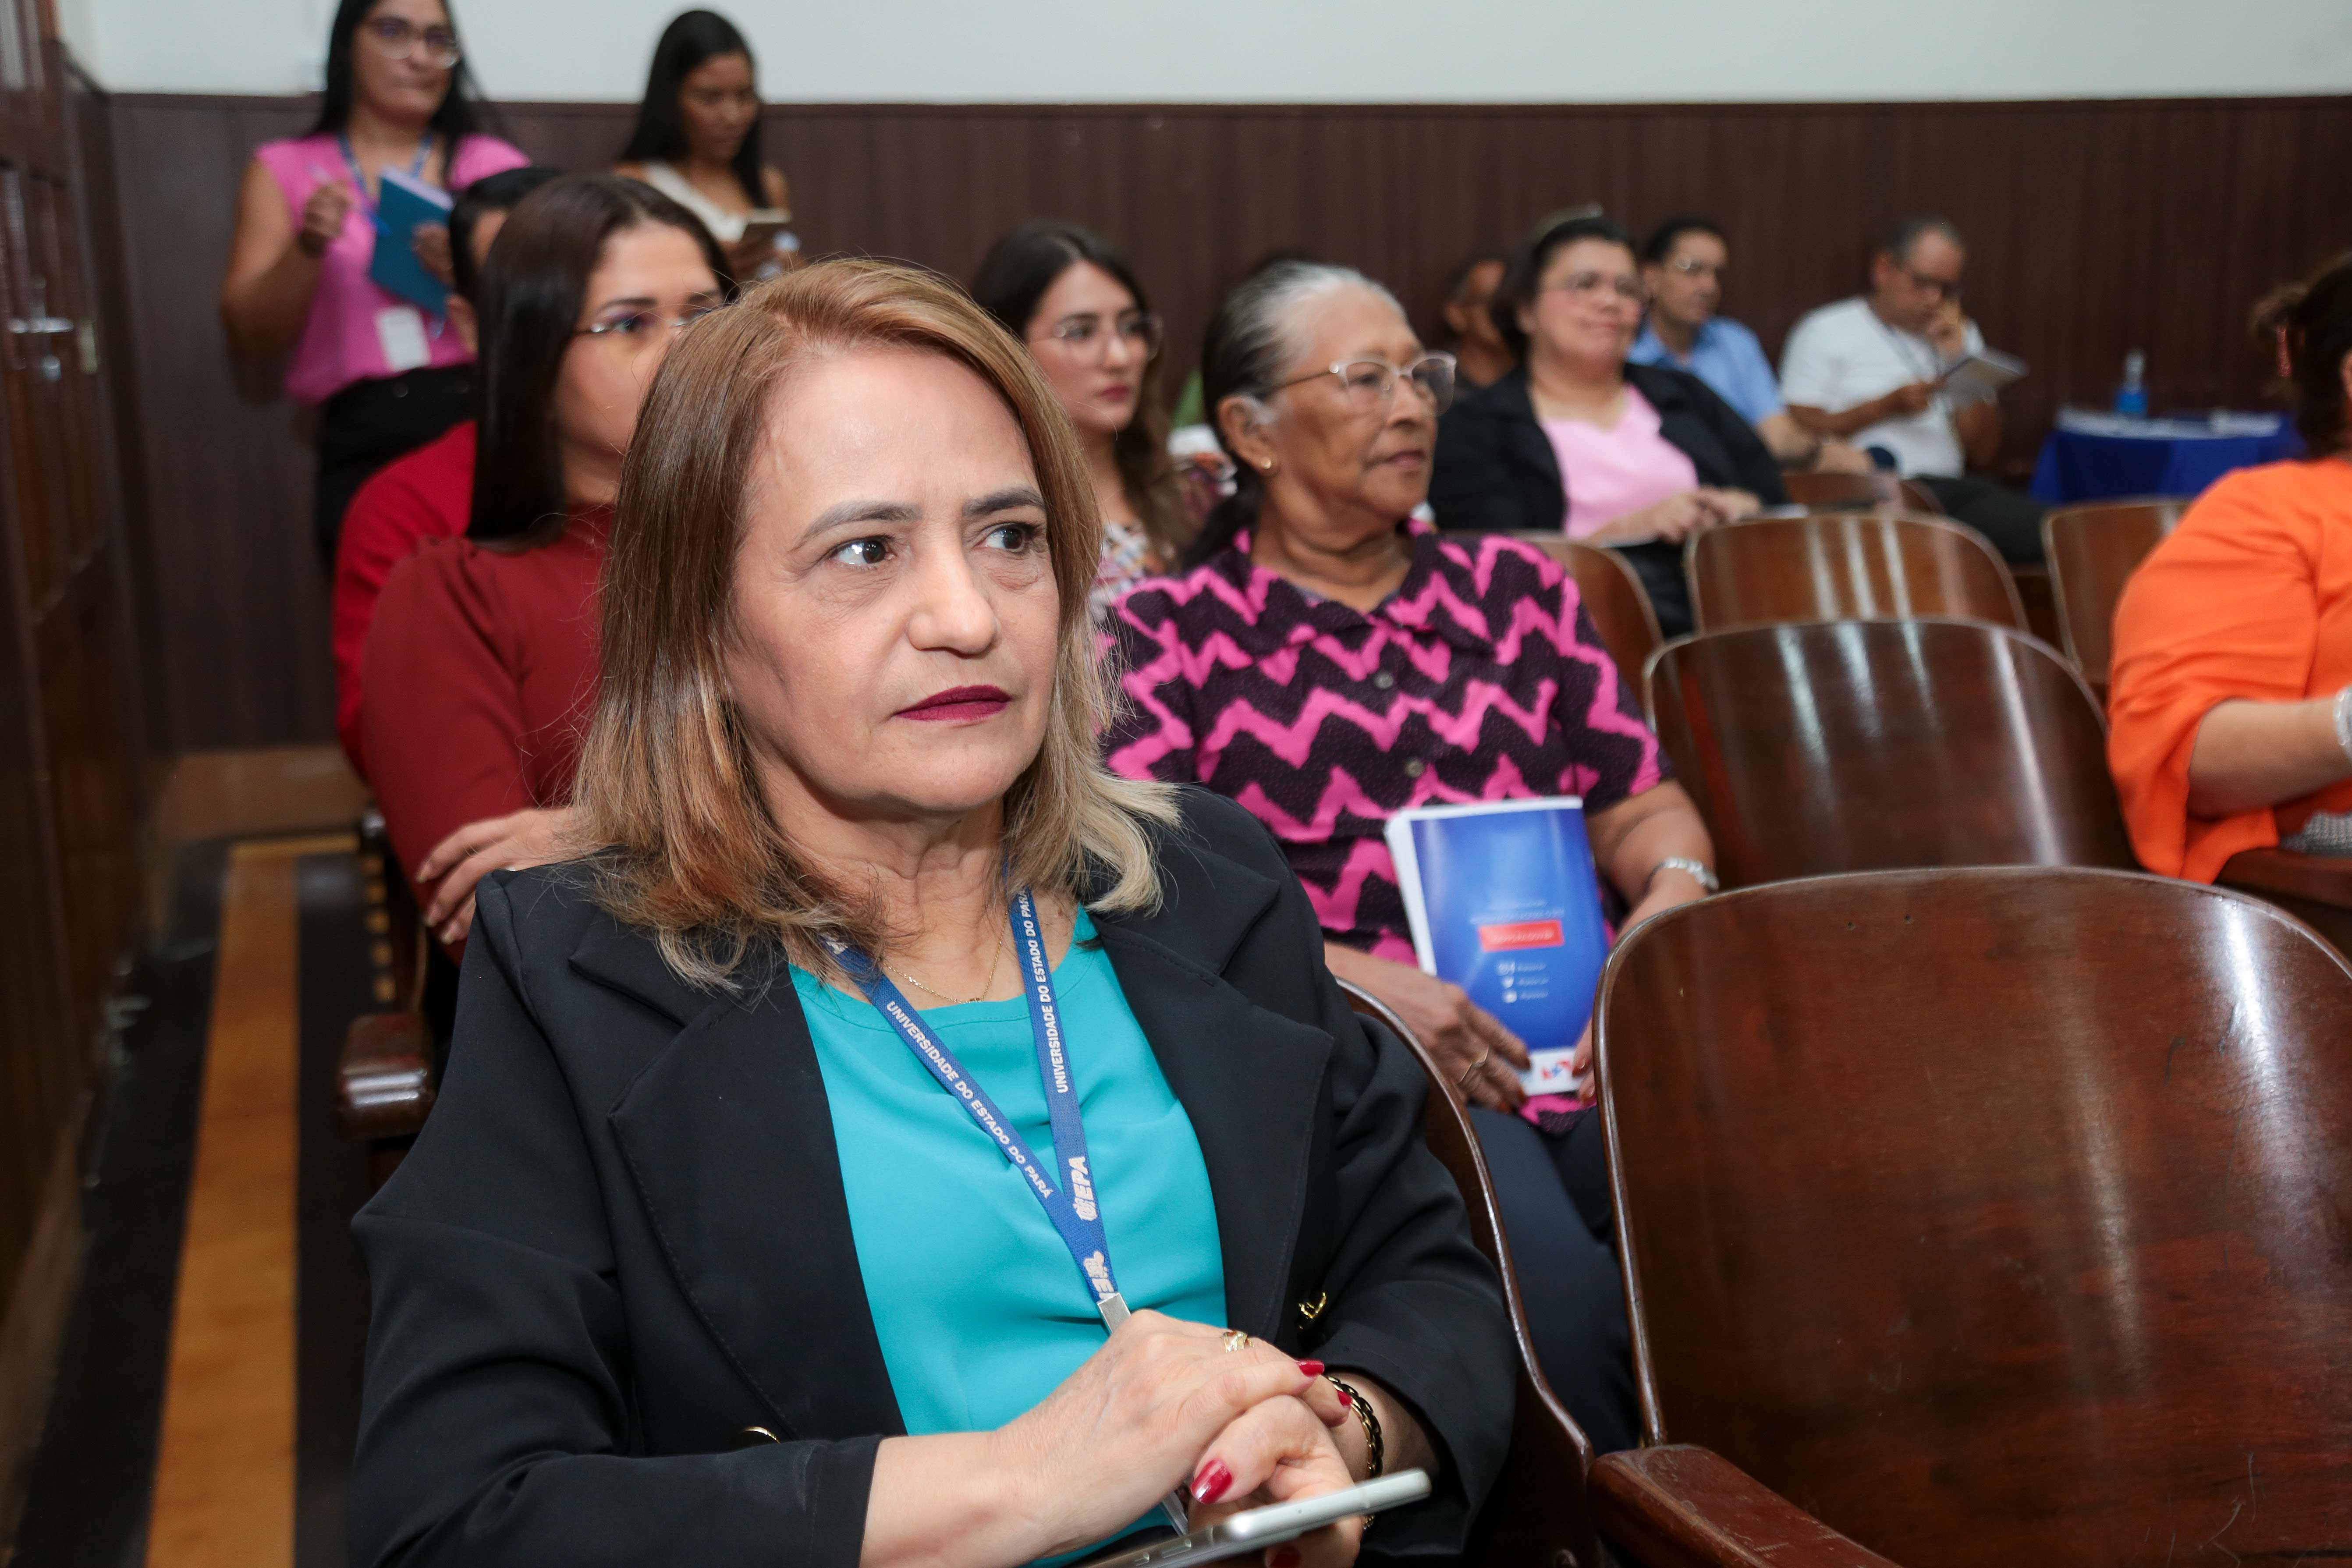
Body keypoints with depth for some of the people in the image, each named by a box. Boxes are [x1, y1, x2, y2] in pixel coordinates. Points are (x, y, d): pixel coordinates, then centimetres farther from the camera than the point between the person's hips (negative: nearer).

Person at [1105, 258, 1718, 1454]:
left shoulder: (1513, 585, 23)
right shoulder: (1168, 634, 9)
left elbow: (1640, 800, 22)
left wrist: (1674, 892, -1)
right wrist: (1361, 983, -15)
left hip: (1586, 1031, 4)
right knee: (1558, 1299, -31)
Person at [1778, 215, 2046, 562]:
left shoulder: (1962, 337, 24)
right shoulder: (1824, 333, 9)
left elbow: (1982, 453, 15)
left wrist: (1959, 358, 5)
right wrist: (1886, 407, -11)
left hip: (1948, 487, 3)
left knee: (2039, 529, -28)